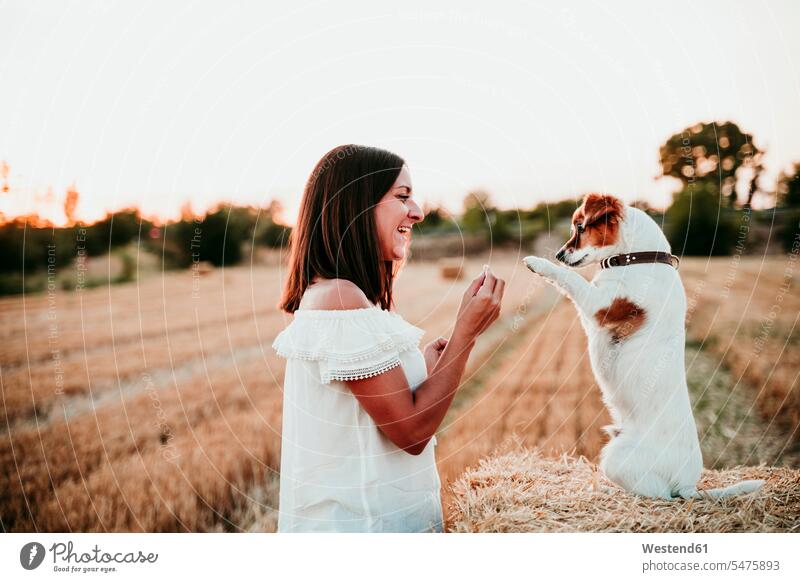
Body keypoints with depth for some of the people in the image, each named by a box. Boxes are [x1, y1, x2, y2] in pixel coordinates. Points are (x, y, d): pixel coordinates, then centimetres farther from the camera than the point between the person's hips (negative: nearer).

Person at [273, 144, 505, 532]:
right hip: (361, 523, -9)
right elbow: (411, 431, -21)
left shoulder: (328, 293, 7)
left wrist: (424, 367, 7)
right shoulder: (341, 298, -23)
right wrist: (466, 330, -19)